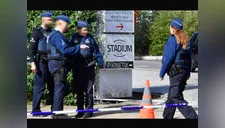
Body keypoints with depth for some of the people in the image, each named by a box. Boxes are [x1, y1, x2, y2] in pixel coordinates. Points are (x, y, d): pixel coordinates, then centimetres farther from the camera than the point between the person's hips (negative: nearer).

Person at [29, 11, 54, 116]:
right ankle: (35, 110, 1)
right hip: (41, 63, -6)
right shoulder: (37, 32, -2)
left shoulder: (52, 32, 15)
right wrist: (33, 63, -17)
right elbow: (31, 49, -7)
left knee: (53, 86, 7)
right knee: (39, 87, -5)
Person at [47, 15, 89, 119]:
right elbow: (65, 50, -23)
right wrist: (79, 47, -16)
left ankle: (57, 112, 20)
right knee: (60, 88, -8)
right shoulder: (57, 35, -15)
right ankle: (57, 113, -4)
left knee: (58, 88, 14)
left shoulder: (56, 35, 20)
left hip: (57, 65, 11)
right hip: (58, 65, -11)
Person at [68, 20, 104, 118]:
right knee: (78, 90, 9)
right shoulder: (73, 38, 5)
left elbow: (96, 52, 7)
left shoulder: (90, 38, 5)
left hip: (89, 67, -1)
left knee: (88, 90, -1)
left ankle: (89, 110, 4)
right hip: (77, 68, 2)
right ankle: (80, 110, 18)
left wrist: (100, 64, 5)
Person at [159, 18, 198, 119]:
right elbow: (189, 57, 17)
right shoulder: (185, 40, 13)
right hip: (184, 71, 9)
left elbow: (168, 58, -15)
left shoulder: (173, 39, -12)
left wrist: (162, 73, -7)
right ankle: (167, 117, 26)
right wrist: (188, 73, 21)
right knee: (171, 96, 17)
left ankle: (193, 117, -18)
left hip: (175, 72, -9)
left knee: (176, 98, -9)